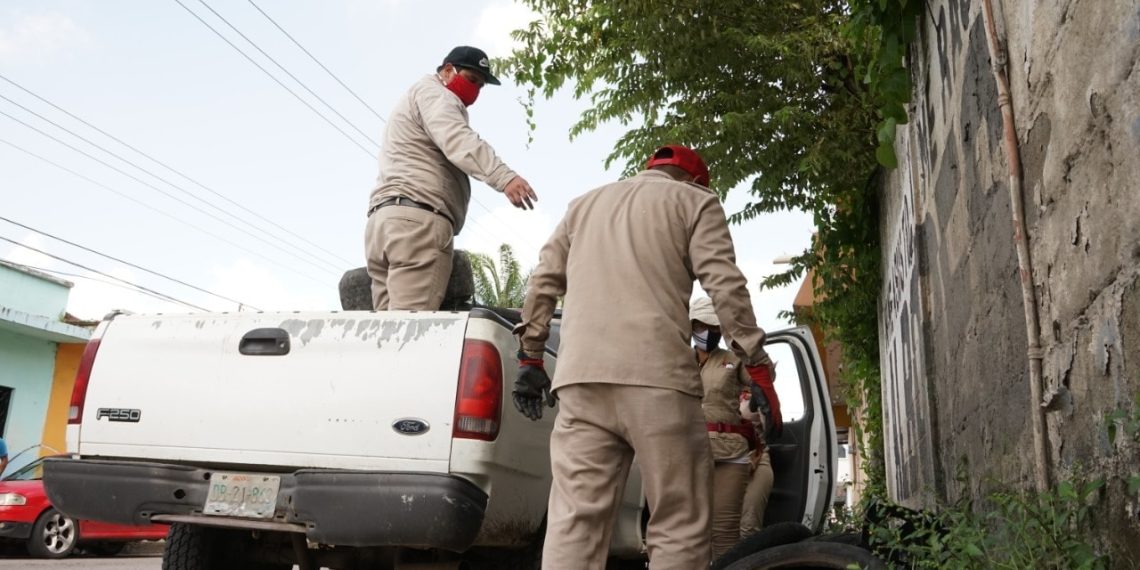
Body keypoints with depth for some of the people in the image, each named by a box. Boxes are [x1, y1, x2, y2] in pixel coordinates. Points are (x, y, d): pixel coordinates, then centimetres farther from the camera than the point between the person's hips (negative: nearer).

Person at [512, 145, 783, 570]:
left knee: (574, 522, 0)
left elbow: (543, 283, 22)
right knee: (679, 527, 0)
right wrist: (758, 367, 1)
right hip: (657, 375, -4)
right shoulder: (694, 200, 14)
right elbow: (726, 286, 0)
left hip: (580, 377, 4)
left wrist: (530, 358, 25)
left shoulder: (583, 205, 28)